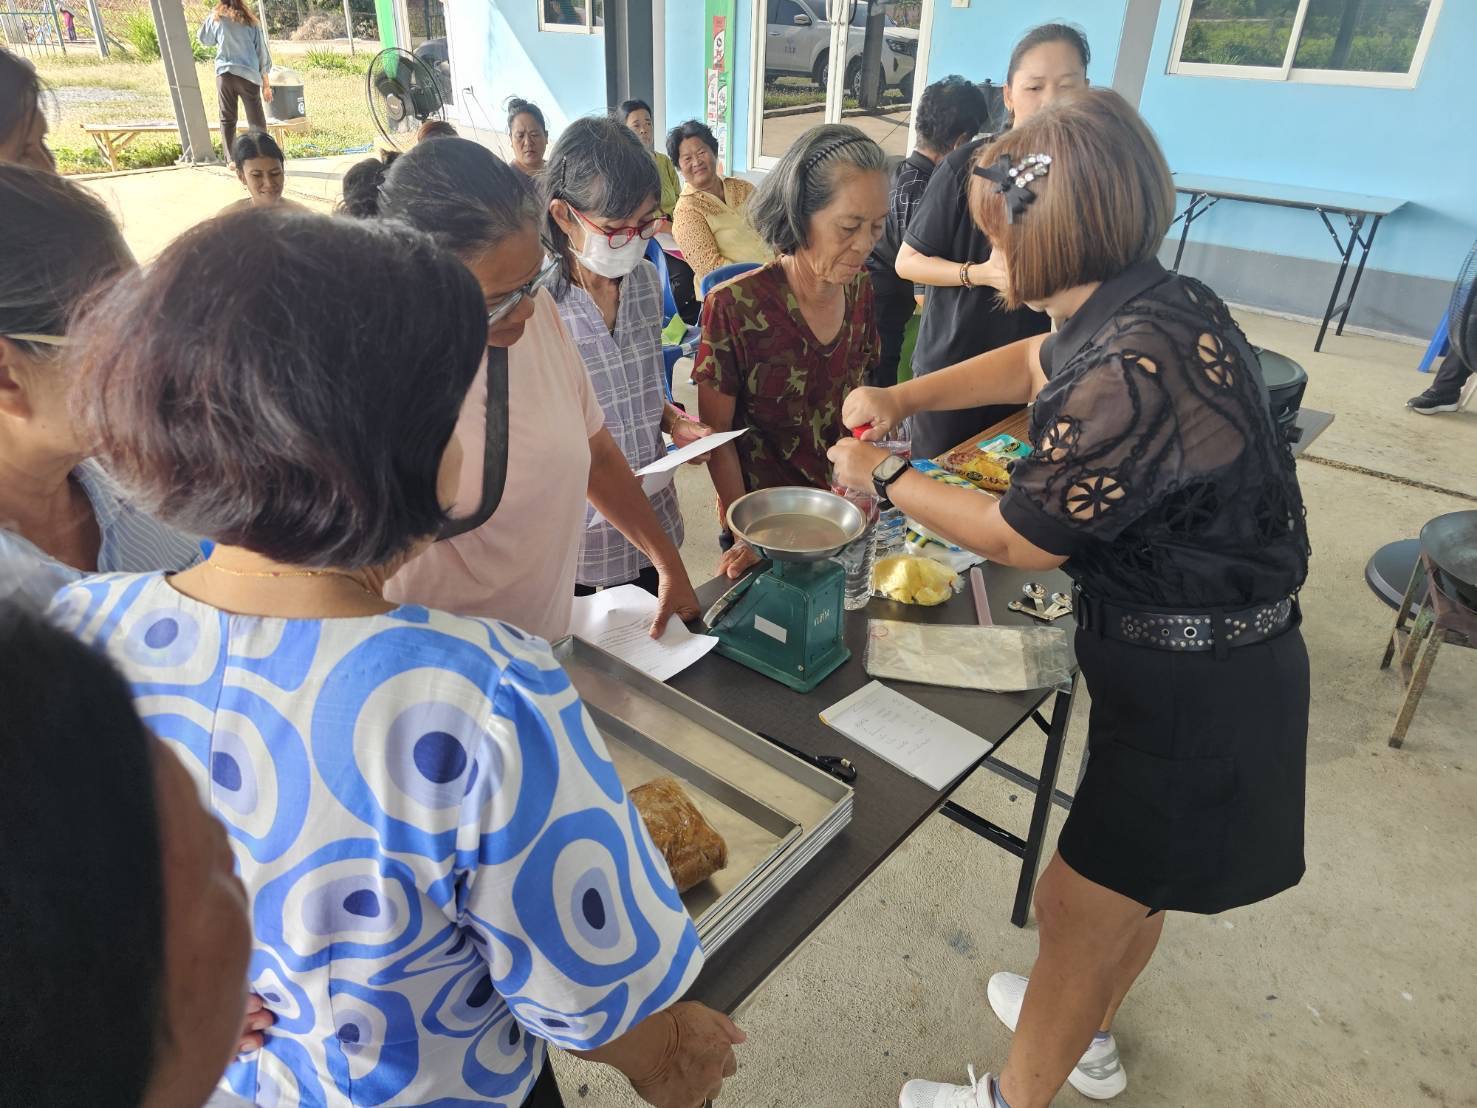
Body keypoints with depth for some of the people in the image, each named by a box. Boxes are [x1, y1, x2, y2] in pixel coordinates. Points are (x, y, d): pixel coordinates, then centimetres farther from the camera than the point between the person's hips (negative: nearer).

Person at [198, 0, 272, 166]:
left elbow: (204, 39, 21)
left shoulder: (215, 17, 7)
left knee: (227, 119, 7)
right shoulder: (249, 20, 6)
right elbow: (262, 53, 5)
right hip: (248, 74, -1)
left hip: (224, 73, 1)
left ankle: (232, 160, 1)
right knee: (256, 120, 1)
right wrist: (266, 83, 10)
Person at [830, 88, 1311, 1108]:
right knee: (1133, 887, 29)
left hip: (1193, 701, -9)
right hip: (1211, 661, 9)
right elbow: (1034, 363, 18)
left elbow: (1020, 541, -18)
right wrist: (901, 397, 8)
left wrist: (885, 479, -4)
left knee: (1074, 911, 12)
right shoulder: (1152, 305, -2)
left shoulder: (1133, 372, -31)